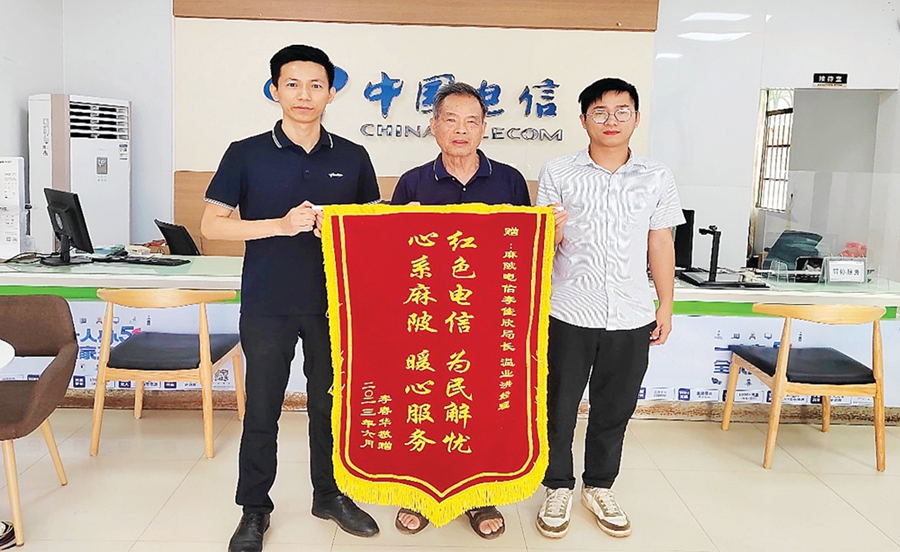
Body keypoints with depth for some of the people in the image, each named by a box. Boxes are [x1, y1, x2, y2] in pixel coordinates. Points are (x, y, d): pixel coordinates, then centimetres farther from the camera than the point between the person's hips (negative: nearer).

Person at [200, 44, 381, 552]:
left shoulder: (352, 158, 4)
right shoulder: (246, 154, -2)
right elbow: (212, 225, -3)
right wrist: (280, 225, -16)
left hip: (334, 302, 2)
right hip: (267, 304, -1)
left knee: (331, 403, 13)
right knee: (262, 409, 8)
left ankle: (330, 494, 32)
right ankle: (255, 508, 25)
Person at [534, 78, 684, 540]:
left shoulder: (657, 177, 4)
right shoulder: (557, 173, -2)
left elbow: (660, 245, 9)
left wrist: (666, 304, 7)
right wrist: (550, 232, -24)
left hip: (631, 316, 2)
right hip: (570, 313, -1)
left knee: (614, 410, 13)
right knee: (559, 407, 8)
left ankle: (599, 488, 33)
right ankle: (559, 488, 28)